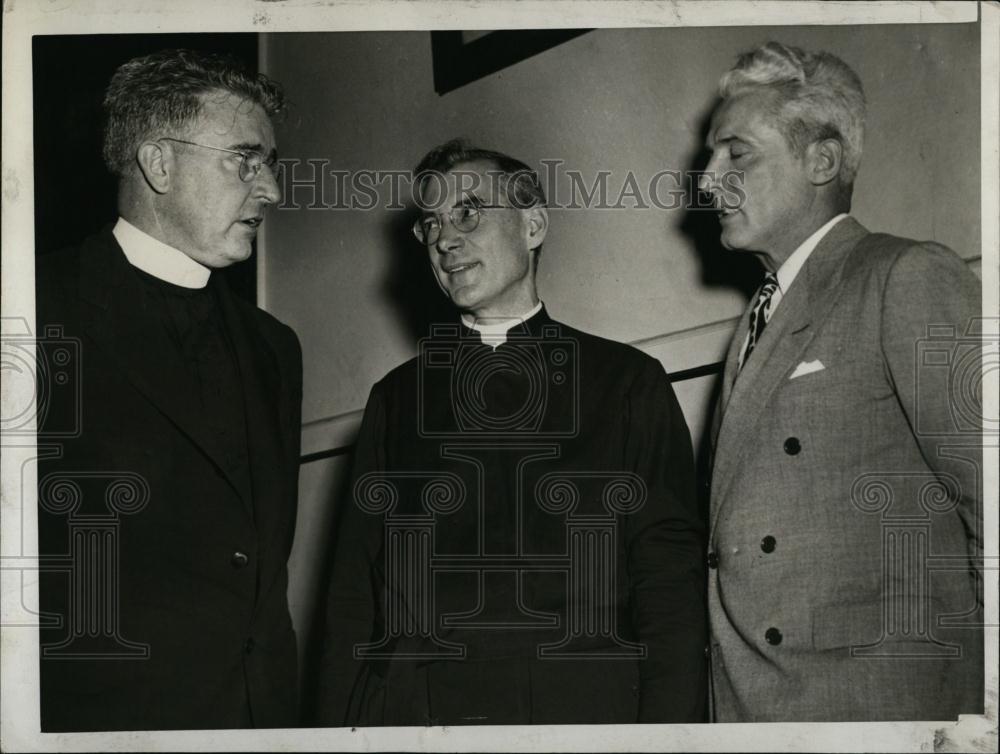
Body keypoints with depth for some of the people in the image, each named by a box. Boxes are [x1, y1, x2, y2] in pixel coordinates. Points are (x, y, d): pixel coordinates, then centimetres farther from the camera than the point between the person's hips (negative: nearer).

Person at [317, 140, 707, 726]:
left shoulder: (628, 382, 7)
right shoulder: (396, 398, 15)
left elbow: (672, 590, 1)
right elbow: (354, 596, 12)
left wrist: (666, 733, -10)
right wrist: (338, 725, 1)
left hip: (578, 712, -2)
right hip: (406, 715, 2)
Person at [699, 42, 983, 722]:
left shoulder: (911, 280, -8)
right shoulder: (758, 321, 19)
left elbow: (989, 505, -14)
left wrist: (987, 698, -15)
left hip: (875, 694, -7)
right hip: (746, 702, 7)